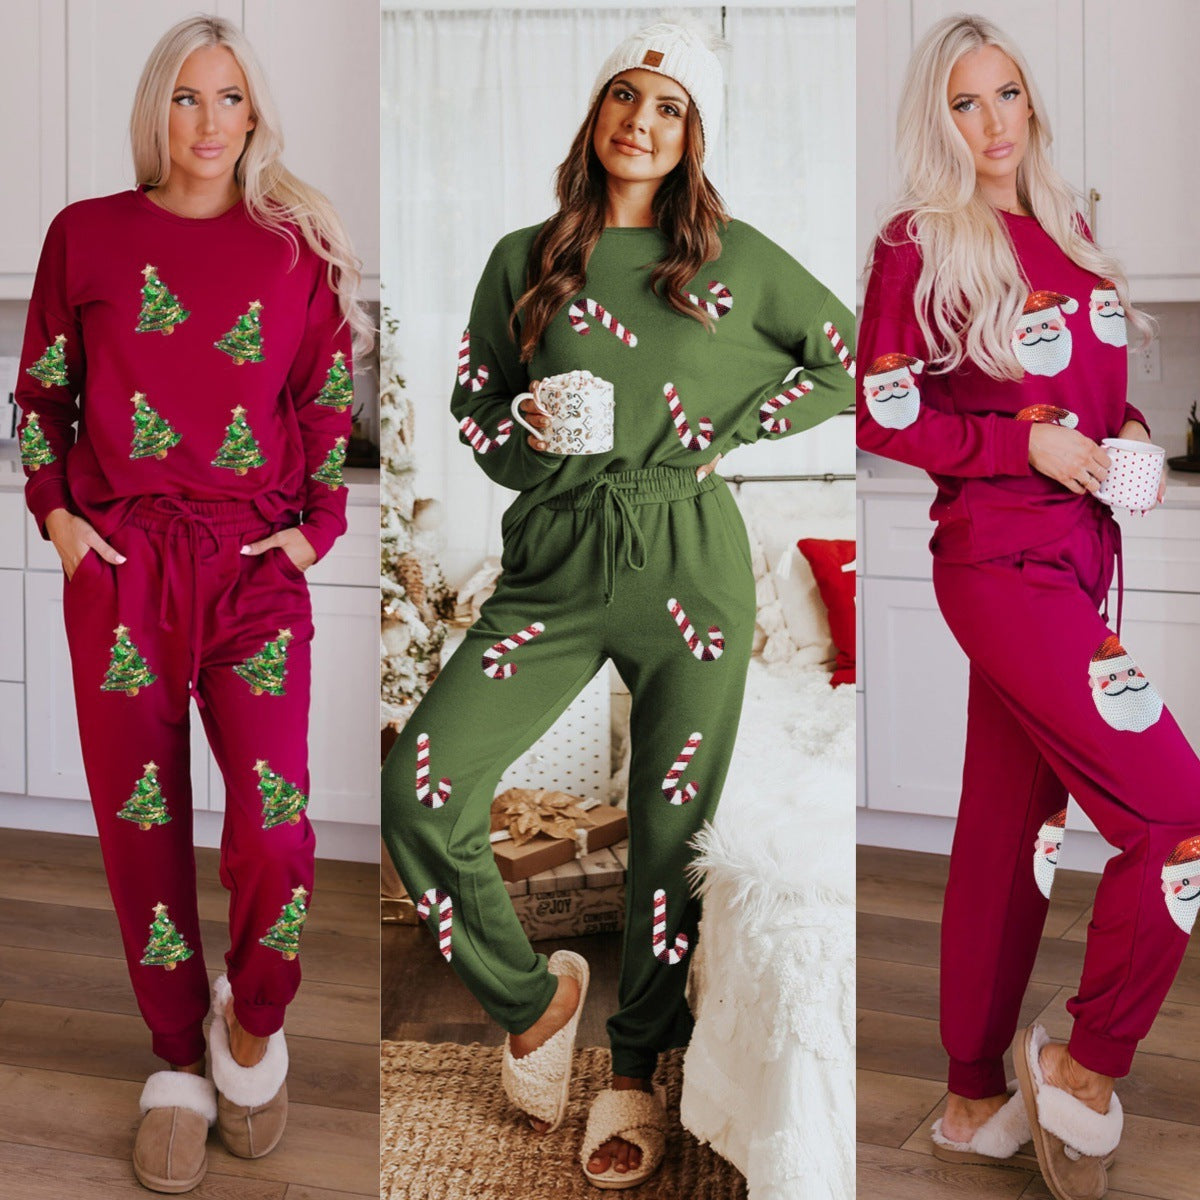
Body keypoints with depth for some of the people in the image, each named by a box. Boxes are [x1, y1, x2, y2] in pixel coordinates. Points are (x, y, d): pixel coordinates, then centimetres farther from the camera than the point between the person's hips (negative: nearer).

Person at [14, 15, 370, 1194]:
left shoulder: (296, 245, 6)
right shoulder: (86, 234, 6)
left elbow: (332, 402, 11)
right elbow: (39, 392, 12)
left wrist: (315, 527, 2)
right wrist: (57, 515, 2)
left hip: (254, 564, -1)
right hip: (119, 563, 1)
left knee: (273, 826, -11)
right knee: (140, 822, 4)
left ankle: (252, 1025, 17)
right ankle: (178, 1061, 20)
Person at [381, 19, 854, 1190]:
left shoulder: (734, 257, 6)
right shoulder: (525, 259, 9)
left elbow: (851, 356, 13)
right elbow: (470, 406, 15)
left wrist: (733, 433, 3)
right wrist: (525, 429, -8)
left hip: (688, 558, -1)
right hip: (557, 561, 1)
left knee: (670, 827, 3)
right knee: (421, 787, -14)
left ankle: (635, 1067, 24)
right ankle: (533, 997, 10)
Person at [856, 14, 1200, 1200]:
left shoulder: (1068, 233, 13)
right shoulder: (920, 245, -7)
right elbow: (883, 417, -9)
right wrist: (1026, 446, -16)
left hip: (1084, 558, 7)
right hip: (1002, 566, -7)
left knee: (1008, 833, 13)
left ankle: (976, 1104, 24)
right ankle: (1085, 1067, 6)